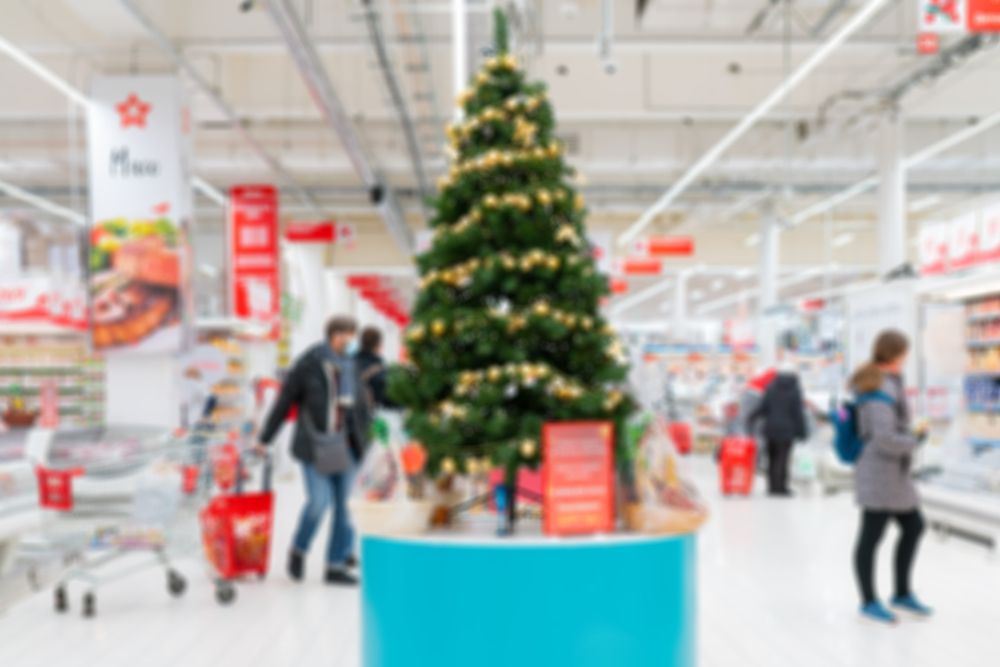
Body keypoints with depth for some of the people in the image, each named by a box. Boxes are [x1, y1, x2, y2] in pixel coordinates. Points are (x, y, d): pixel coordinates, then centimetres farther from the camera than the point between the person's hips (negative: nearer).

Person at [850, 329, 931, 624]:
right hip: (881, 473, -11)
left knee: (913, 526, 18)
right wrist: (915, 440, -11)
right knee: (871, 536, 2)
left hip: (894, 474, 11)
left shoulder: (879, 381, 9)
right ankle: (869, 601, 14)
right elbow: (885, 438, -26)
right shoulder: (882, 391, -22)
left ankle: (902, 593, 29)